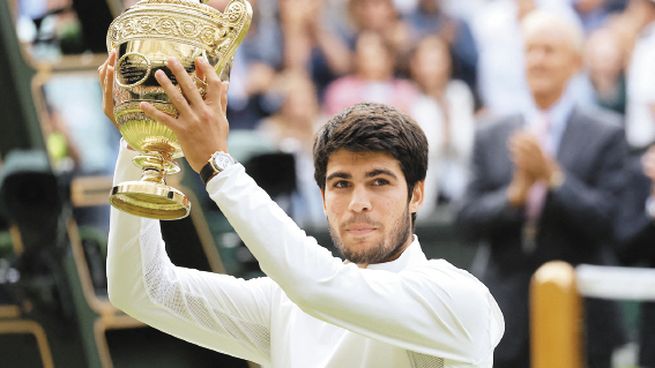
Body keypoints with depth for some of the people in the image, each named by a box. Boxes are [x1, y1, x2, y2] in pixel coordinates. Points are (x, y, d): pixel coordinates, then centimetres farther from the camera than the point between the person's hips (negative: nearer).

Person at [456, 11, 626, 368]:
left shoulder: (607, 134, 0)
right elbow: (467, 220, 3)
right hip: (508, 323, 3)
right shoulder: (490, 137, 10)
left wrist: (552, 176, -18)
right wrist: (516, 193, -14)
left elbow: (607, 221, -9)